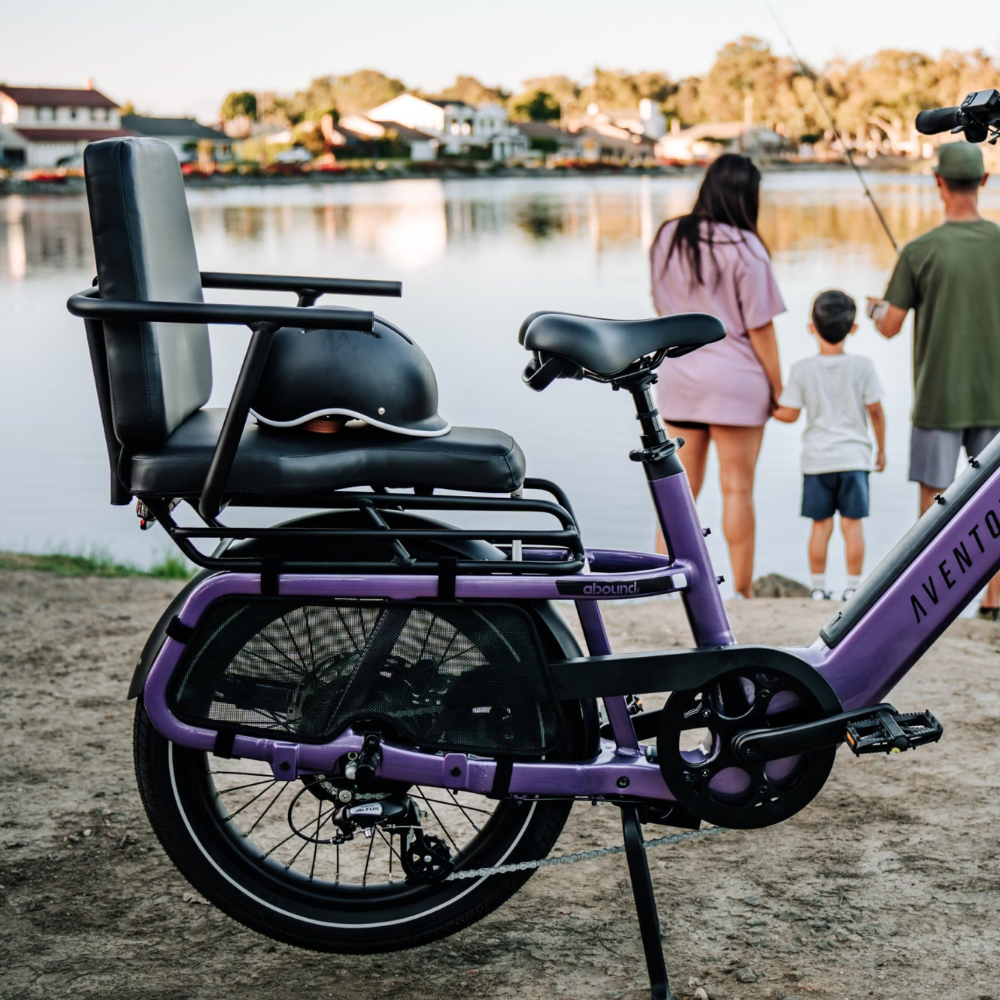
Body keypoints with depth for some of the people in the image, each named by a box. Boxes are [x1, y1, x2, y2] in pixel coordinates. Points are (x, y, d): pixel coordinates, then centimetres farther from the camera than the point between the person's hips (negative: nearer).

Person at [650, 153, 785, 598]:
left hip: (678, 375, 5)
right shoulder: (744, 248, -12)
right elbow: (759, 328, -10)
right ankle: (742, 592, 9)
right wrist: (780, 389, -3)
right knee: (737, 489, 3)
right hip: (735, 379, -5)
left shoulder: (667, 238, 5)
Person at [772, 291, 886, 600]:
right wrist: (881, 448, 12)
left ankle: (818, 587, 9)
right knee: (853, 523, 3)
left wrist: (770, 410, 19)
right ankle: (853, 586, 5)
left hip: (816, 458, 0)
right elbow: (876, 411, 0)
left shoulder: (801, 369, -4)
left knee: (821, 525, 6)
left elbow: (790, 414, -2)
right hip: (854, 456, 0)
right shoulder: (862, 366, -3)